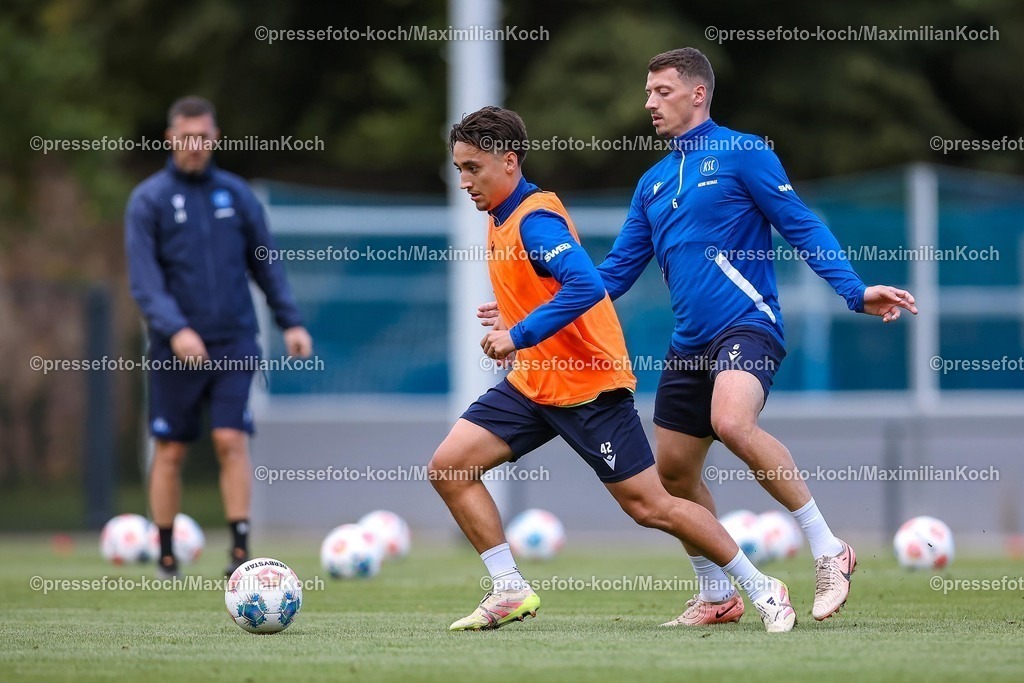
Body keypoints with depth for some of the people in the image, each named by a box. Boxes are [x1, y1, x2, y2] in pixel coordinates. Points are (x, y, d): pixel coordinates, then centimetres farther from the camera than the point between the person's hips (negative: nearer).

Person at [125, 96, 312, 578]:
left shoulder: (236, 194, 9)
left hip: (234, 345, 1)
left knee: (231, 440, -10)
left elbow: (266, 264, 15)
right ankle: (166, 555, 15)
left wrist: (290, 321, 5)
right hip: (174, 350, -1)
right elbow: (144, 279, -9)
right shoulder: (148, 200, -1)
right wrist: (175, 329, -23)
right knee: (170, 450, 4)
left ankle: (240, 550, -10)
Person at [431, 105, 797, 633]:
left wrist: (520, 335, -32)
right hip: (533, 382, 9)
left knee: (649, 506, -5)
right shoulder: (500, 218, 9)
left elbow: (585, 287, -33)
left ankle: (762, 589, 7)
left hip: (589, 386, -9)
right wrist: (510, 316, 12)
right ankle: (510, 592, 3)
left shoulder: (534, 219, -19)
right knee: (447, 467, -3)